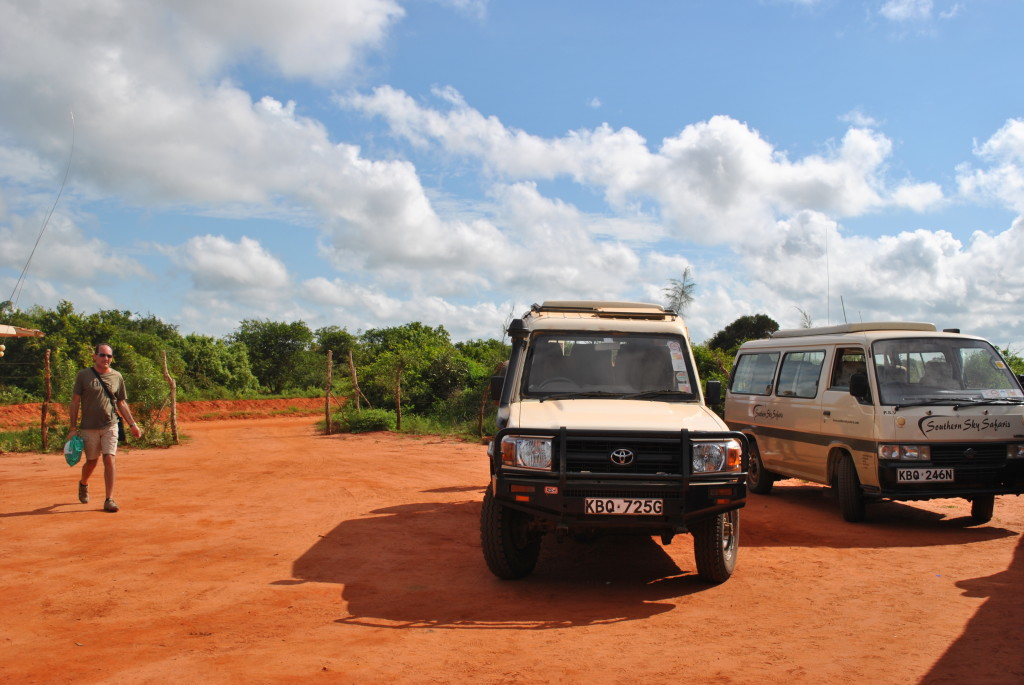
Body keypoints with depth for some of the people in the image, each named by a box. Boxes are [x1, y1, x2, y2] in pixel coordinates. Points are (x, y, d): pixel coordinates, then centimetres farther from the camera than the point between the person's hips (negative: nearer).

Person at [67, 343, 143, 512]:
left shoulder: (117, 377, 6)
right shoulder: (83, 375, -1)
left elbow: (121, 403, 11)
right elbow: (75, 402, 0)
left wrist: (132, 424, 5)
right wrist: (73, 428, -5)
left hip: (110, 426, 1)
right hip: (89, 427, -1)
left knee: (109, 460, -8)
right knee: (92, 461, 11)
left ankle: (109, 499, -3)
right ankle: (83, 484, 43)